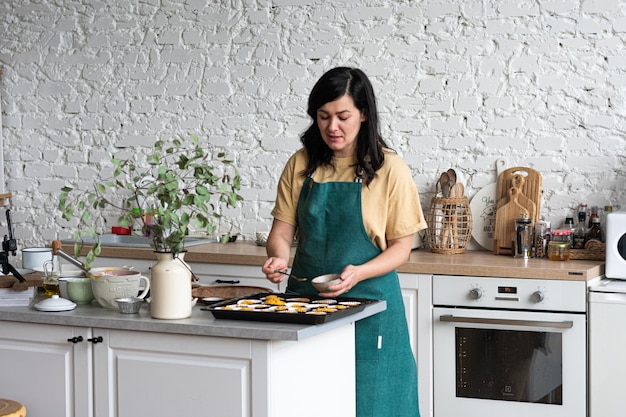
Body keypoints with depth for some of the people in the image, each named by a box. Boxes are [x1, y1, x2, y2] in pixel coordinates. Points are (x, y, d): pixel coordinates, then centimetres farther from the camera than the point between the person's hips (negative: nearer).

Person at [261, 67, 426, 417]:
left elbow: (401, 247, -4)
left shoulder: (389, 169, -5)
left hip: (369, 301, -3)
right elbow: (282, 231, 5)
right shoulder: (301, 165, 5)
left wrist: (358, 273, -20)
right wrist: (279, 257, -17)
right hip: (306, 297, 3)